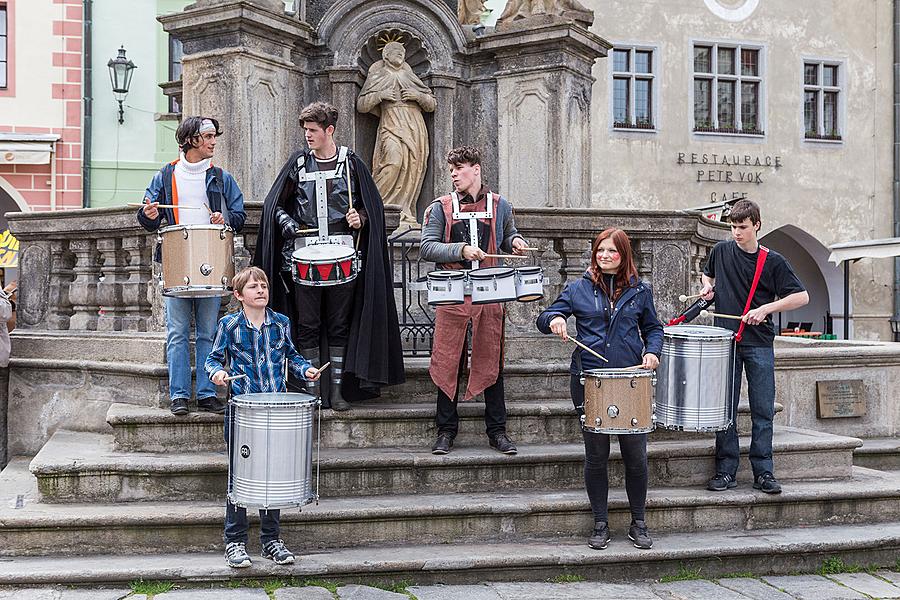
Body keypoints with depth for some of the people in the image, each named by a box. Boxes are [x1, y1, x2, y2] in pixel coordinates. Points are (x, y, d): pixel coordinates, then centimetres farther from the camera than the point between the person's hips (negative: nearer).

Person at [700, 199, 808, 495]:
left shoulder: (773, 261, -2)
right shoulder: (721, 251, 6)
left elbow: (801, 296, -6)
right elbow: (708, 273, 26)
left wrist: (765, 308, -15)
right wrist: (707, 287, 5)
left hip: (759, 343, -2)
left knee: (763, 411, 1)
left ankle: (763, 472, 10)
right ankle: (726, 471, 10)